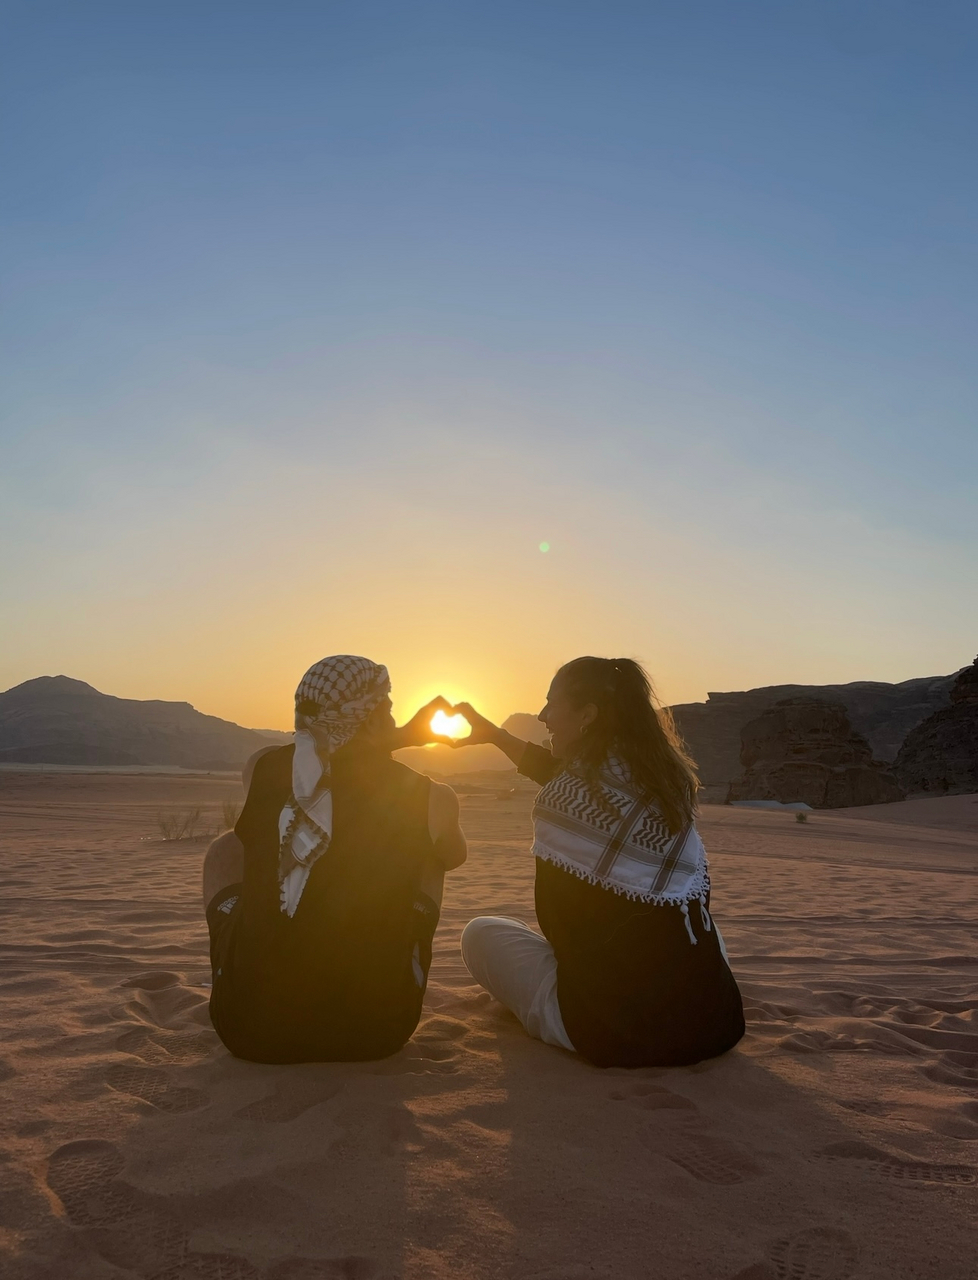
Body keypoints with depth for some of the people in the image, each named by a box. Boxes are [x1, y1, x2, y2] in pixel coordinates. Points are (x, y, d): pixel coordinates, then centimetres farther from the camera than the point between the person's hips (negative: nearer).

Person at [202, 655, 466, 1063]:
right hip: (373, 1033, 0)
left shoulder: (262, 768, -9)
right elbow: (453, 856, 12)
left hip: (251, 1031, 1)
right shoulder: (426, 798, -12)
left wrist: (395, 738, 13)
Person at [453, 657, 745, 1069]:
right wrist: (494, 734, 31)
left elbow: (557, 915, -1)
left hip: (618, 1027, -5)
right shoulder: (667, 772, 5)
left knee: (480, 933, 13)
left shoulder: (562, 793, -13)